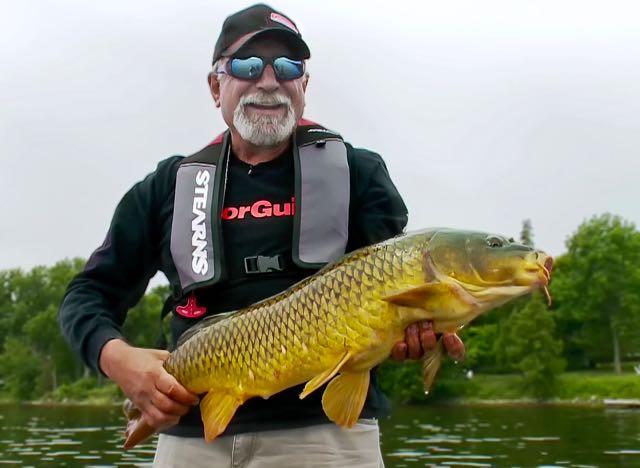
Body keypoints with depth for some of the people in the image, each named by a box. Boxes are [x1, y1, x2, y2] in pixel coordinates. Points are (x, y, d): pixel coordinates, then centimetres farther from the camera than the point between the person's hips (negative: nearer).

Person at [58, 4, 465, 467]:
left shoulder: (356, 172, 7)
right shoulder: (171, 185, 11)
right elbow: (90, 293, 12)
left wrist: (413, 324, -27)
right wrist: (117, 357, -9)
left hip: (328, 430, -1)